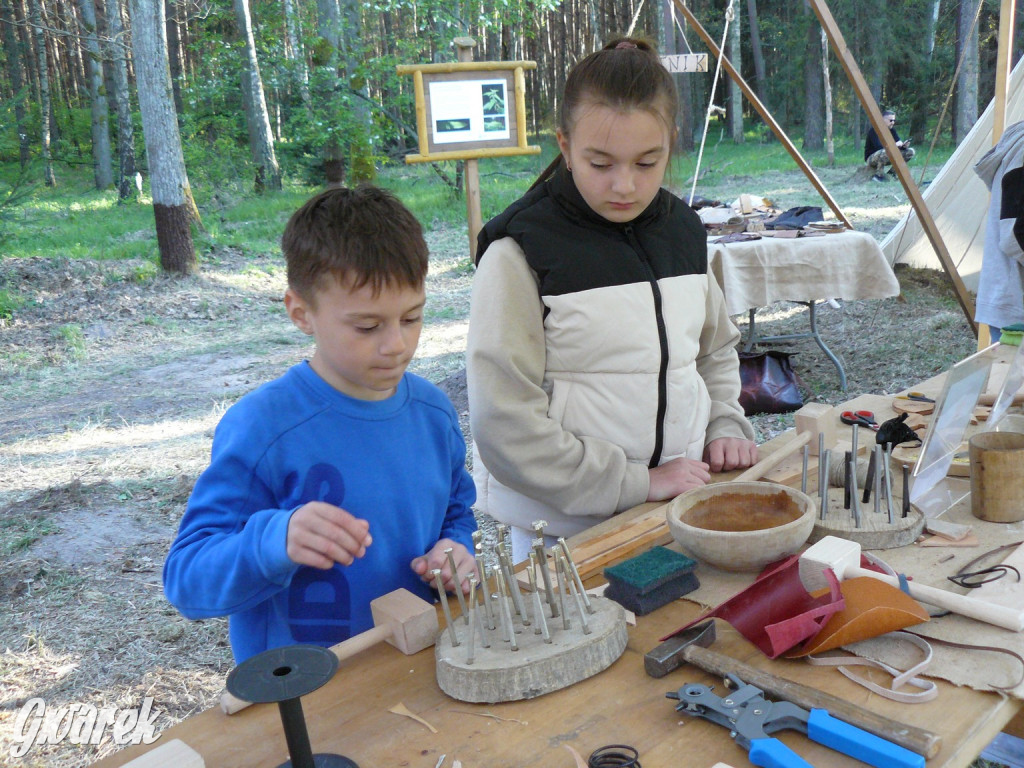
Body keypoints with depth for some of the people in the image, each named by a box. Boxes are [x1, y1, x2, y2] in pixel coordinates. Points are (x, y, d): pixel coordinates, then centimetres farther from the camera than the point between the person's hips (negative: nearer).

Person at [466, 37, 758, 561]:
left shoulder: (683, 231, 4)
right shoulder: (521, 253, -16)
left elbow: (717, 349, 21)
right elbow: (505, 426, -20)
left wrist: (725, 427, 3)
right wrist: (638, 484, -18)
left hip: (682, 501, 6)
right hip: (565, 529, -5)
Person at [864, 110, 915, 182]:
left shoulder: (891, 129, 4)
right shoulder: (874, 129, -19)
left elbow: (899, 142, 3)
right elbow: (879, 147, -31)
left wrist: (903, 145, -20)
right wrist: (894, 145, -28)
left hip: (887, 157, 7)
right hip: (872, 158, -7)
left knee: (911, 152, -3)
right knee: (885, 151, -41)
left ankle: (892, 171, 2)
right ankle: (878, 175, -21)